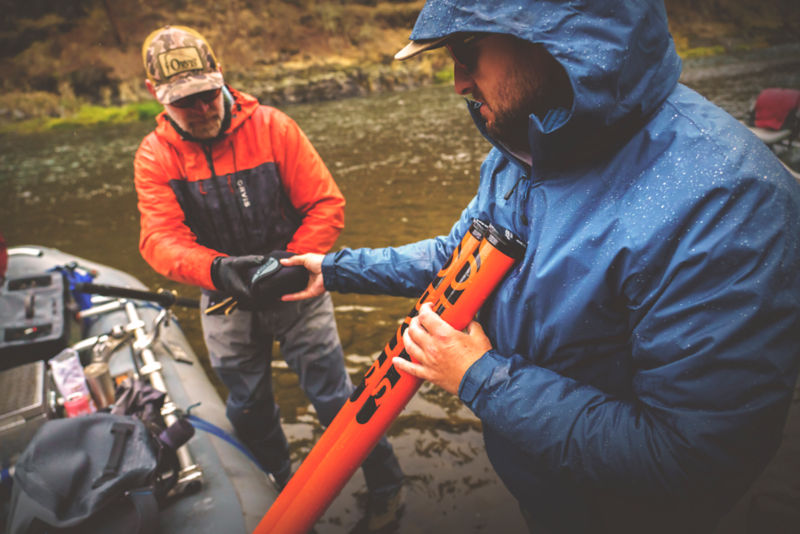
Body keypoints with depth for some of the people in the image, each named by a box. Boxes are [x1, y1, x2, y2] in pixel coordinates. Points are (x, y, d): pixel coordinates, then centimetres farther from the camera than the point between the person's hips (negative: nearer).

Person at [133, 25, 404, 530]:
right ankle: (281, 489, 47)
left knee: (333, 395, 3)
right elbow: (161, 238, -17)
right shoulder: (154, 156, -5)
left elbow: (327, 204, -12)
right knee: (248, 407, 19)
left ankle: (386, 487, 27)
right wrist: (218, 269, -37)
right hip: (225, 299, 4)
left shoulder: (273, 127, -11)